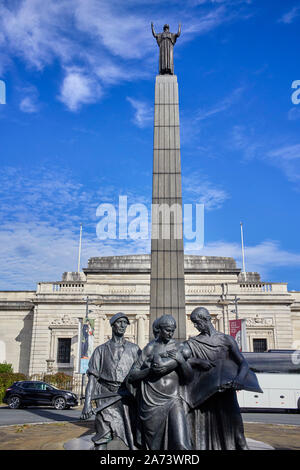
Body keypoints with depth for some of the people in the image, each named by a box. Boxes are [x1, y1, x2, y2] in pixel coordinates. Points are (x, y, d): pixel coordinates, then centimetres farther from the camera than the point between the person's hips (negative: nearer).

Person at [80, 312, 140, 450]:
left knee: (134, 439, -2)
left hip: (127, 398, 1)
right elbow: (93, 377, 3)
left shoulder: (134, 349, 13)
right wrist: (87, 403, -8)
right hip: (106, 399, -1)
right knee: (102, 438, -1)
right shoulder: (102, 350, 10)